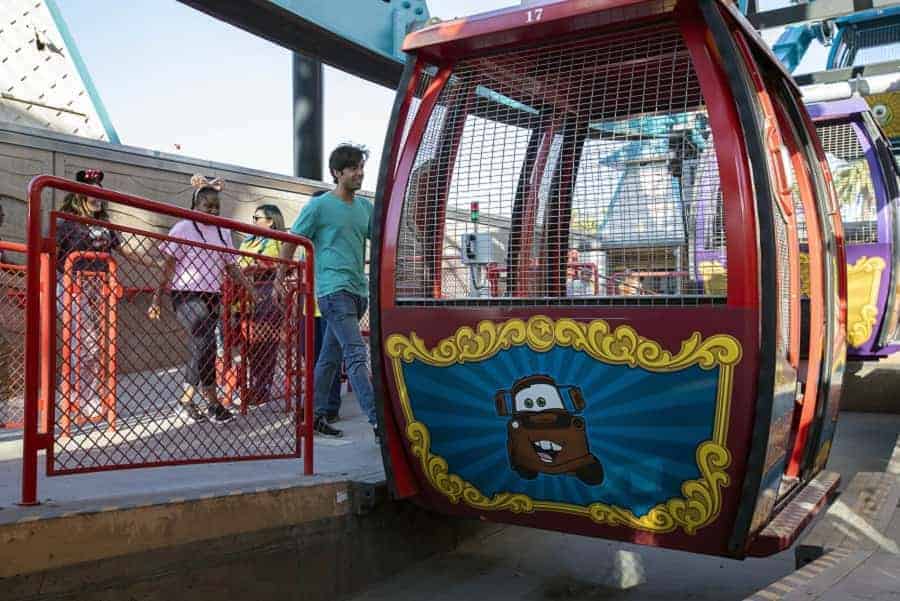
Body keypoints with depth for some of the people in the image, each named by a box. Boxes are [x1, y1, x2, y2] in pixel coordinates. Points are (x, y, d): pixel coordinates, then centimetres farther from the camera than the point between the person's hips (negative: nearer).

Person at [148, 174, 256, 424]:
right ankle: (213, 403, -12)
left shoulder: (223, 233, 12)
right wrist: (156, 299, -10)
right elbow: (168, 267, -5)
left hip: (212, 296, 6)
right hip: (187, 295, -6)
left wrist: (252, 291, 5)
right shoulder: (183, 229, -3)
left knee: (202, 348, 7)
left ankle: (187, 399, 21)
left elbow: (231, 267, 14)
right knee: (206, 341, -19)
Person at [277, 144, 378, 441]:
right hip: (334, 290, -7)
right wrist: (280, 280, 3)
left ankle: (315, 415, 24)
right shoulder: (319, 206, -3)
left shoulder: (365, 207, 15)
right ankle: (378, 422, -17)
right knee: (356, 355, -14)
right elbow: (291, 242, 2)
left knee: (330, 356, 14)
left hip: (358, 291, 7)